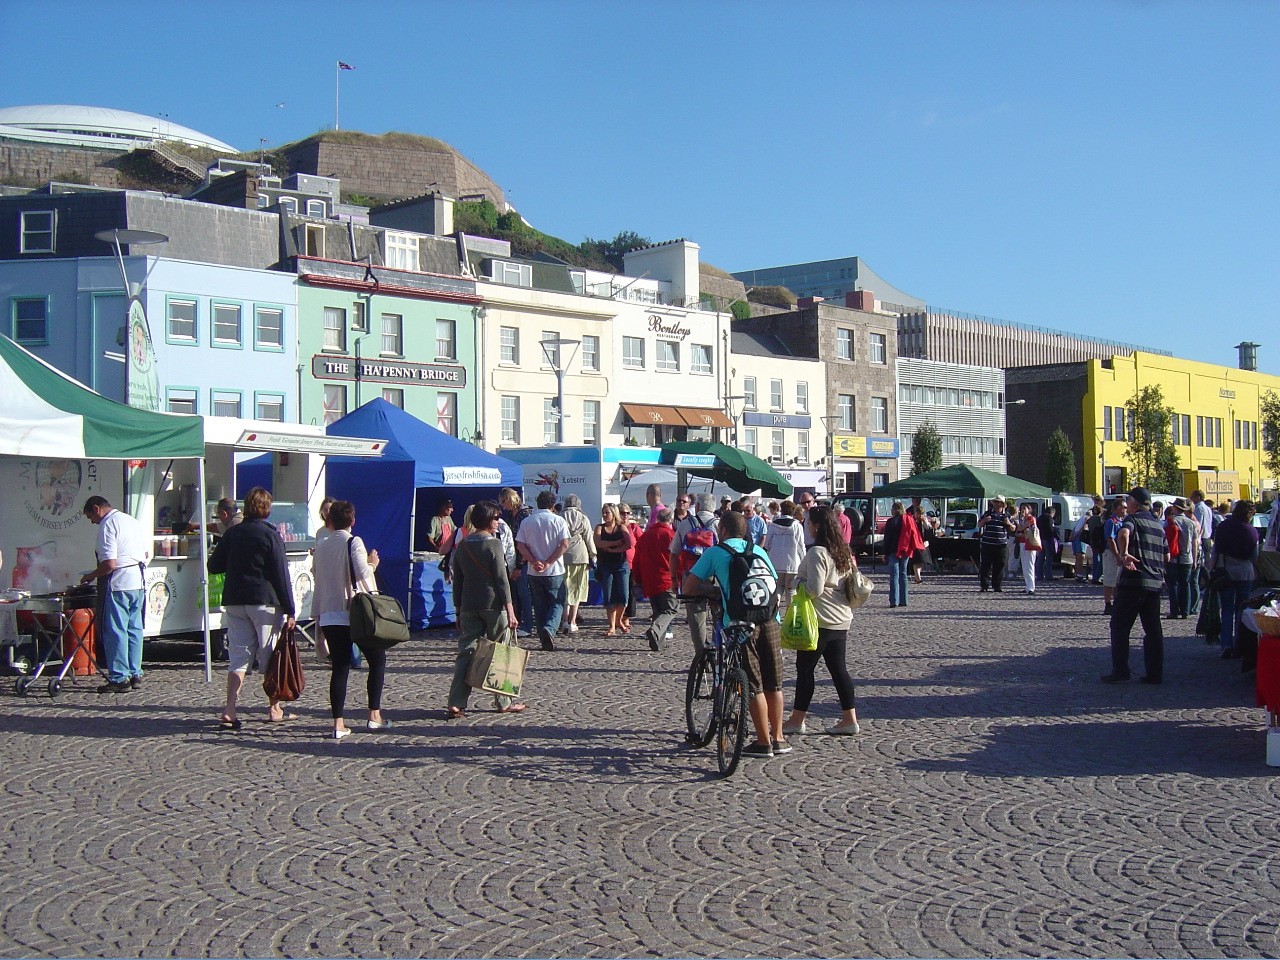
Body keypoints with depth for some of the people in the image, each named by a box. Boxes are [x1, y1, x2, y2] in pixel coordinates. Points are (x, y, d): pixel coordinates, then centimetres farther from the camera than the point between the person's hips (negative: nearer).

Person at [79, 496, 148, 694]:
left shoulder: (107, 525, -11)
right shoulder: (132, 521, 15)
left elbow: (109, 564, -17)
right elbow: (147, 554, 19)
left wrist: (90, 576, -3)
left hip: (119, 583, -8)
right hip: (139, 582, 9)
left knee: (115, 631, -3)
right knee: (134, 629, 13)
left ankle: (119, 679, -2)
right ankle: (135, 674, 16)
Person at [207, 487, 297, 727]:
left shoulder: (232, 533, 7)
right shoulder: (270, 536, -6)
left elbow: (213, 566, 13)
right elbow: (281, 575, -9)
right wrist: (289, 611, -7)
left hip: (234, 602, 4)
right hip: (265, 602, -4)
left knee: (238, 656, 5)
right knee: (271, 657, 7)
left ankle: (229, 710, -6)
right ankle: (275, 709, 14)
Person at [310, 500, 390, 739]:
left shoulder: (320, 548, 9)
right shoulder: (353, 542, -6)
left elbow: (316, 577, 12)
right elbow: (362, 572, -19)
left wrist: (318, 615, 19)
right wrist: (372, 564, 2)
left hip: (328, 616, 4)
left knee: (339, 668, 5)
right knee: (377, 659, 12)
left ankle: (338, 723, 0)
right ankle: (375, 715, 10)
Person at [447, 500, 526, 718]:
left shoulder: (462, 545, 9)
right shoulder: (493, 544, -9)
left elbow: (457, 581, 12)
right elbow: (501, 579, -12)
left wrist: (459, 610, 18)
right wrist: (510, 610, -10)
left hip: (469, 608, 5)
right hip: (493, 606, -5)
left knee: (465, 653, 3)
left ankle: (456, 703, -7)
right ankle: (503, 702, 14)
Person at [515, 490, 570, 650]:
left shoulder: (526, 522, 4)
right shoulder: (558, 520, -4)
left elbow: (520, 545, -4)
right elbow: (564, 544, -13)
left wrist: (534, 562, -8)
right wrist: (548, 563, -12)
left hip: (534, 572, 3)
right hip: (554, 571, -3)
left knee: (539, 605, 12)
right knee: (557, 603, 6)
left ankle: (545, 641, 13)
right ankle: (549, 628, -20)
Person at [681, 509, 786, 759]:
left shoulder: (714, 553, 6)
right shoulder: (759, 551, 17)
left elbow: (688, 588, 4)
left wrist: (713, 590, 18)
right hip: (770, 620, 4)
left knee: (754, 686, 3)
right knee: (773, 684, 13)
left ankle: (764, 742, 7)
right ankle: (778, 738, 20)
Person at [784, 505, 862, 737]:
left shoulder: (817, 552, -17)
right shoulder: (844, 551, 11)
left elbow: (815, 589, -20)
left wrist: (798, 583, -4)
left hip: (819, 620, -8)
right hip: (841, 620, 8)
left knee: (805, 667, 1)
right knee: (838, 667, 12)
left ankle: (797, 720, 6)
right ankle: (850, 719, 11)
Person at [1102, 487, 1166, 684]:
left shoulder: (1132, 519, -5)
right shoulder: (1158, 525, 16)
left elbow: (1124, 533, -29)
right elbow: (1167, 556, 21)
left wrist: (1124, 554, -34)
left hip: (1133, 581, -7)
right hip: (1155, 583, 7)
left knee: (1120, 626, 1)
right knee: (1153, 629, 9)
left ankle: (1120, 671, -1)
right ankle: (1155, 673, 8)